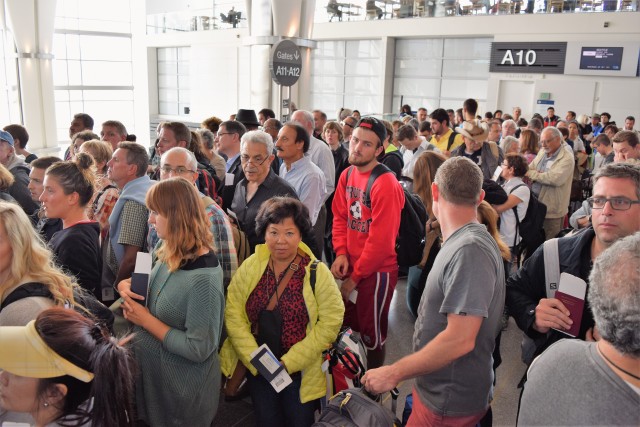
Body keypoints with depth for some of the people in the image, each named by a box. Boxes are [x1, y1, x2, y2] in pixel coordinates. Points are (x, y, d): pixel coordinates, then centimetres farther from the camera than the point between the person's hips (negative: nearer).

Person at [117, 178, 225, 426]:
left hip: (183, 392, -7)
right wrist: (127, 287, -9)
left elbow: (198, 349, -28)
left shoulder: (203, 277, -29)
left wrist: (146, 320, -21)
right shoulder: (169, 254, -3)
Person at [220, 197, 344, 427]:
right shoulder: (249, 268, -7)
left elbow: (330, 321, -14)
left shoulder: (318, 273, -13)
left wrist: (289, 362, -16)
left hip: (301, 373, -2)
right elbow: (233, 315, -7)